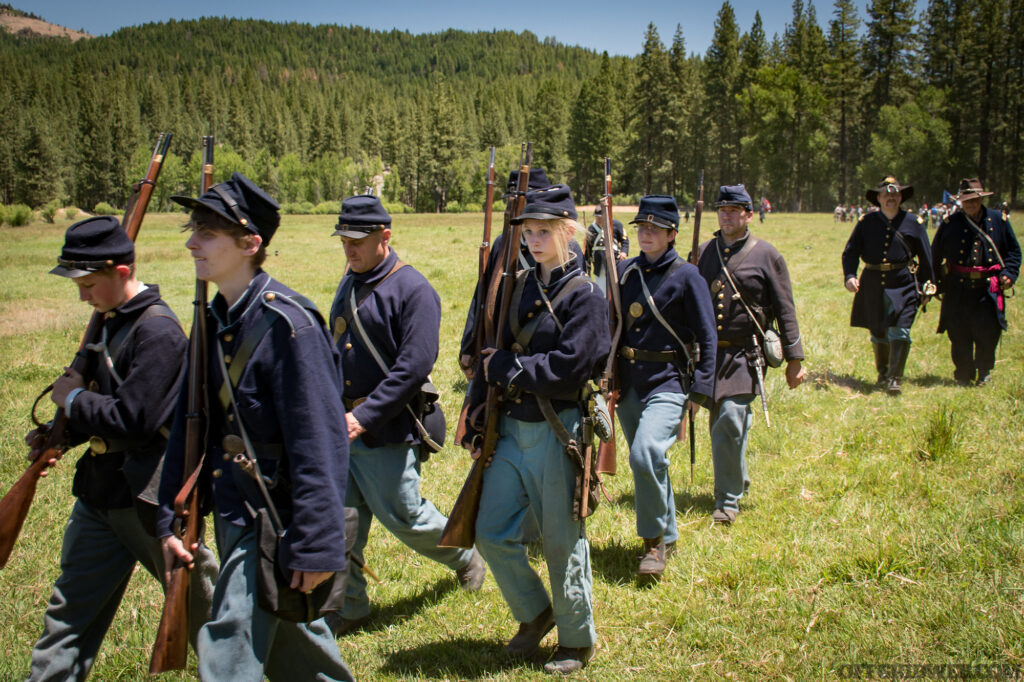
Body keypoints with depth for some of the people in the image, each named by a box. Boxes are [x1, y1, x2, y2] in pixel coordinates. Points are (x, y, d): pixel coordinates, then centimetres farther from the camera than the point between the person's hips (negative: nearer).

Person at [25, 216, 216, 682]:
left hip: (150, 493, -8)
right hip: (100, 488, 9)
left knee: (197, 598, 10)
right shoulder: (113, 324, 9)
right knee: (72, 604, 14)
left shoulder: (158, 332, -21)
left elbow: (132, 421, -25)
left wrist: (73, 398, -11)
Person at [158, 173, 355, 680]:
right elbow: (188, 423, 11)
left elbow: (320, 441, -22)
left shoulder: (287, 323, -20)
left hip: (273, 519, -8)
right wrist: (171, 518, 9)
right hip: (231, 514, 9)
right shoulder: (214, 322, 6)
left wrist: (316, 547, -22)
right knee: (289, 639, 23)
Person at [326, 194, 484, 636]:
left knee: (403, 516, 5)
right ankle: (347, 607, 21)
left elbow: (414, 367, -21)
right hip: (341, 425, 7)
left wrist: (364, 417, -24)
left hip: (387, 431, -7)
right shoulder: (349, 285, 12)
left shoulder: (412, 290, -14)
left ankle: (463, 554, 34)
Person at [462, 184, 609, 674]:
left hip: (558, 433, -6)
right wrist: (476, 427, 4)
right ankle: (534, 613, 33)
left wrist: (505, 367, -12)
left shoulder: (584, 295, -10)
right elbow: (489, 356, 8)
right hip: (510, 429, 6)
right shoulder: (518, 287, 8)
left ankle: (577, 641, 27)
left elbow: (567, 369, -21)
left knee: (562, 540, 6)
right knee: (491, 532, 8)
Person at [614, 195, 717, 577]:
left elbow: (707, 336, -5)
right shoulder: (626, 271, 8)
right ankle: (668, 536, 33)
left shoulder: (686, 276, -7)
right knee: (645, 460, 13)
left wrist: (702, 389, -11)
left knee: (646, 452, -24)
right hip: (628, 381, 6)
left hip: (668, 381, -6)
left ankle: (654, 540, -5)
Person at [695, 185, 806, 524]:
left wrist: (794, 359, -2)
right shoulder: (704, 252, 9)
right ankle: (738, 478, 38)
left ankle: (728, 500, -4)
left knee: (731, 419, -16)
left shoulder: (765, 254, -1)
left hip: (745, 353, -4)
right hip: (708, 352, 4)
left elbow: (785, 310, 0)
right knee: (719, 423, 13)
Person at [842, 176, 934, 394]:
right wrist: (850, 276, -12)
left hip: (903, 284, -2)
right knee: (878, 333, 11)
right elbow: (850, 251, 5)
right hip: (872, 284, 2)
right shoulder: (866, 222, 6)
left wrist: (925, 286, 7)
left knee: (899, 331, -13)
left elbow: (925, 256, 11)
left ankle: (894, 379, -9)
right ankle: (882, 373, 31)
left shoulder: (913, 222, 6)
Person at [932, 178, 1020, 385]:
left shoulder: (998, 220, 6)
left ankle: (984, 373, 17)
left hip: (989, 289, 0)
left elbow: (1013, 250, 15)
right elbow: (935, 257, 10)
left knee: (988, 332, -4)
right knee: (959, 336, 3)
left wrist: (1009, 273, 1)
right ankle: (963, 375, 19)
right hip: (958, 288, 0)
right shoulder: (950, 224, 3)